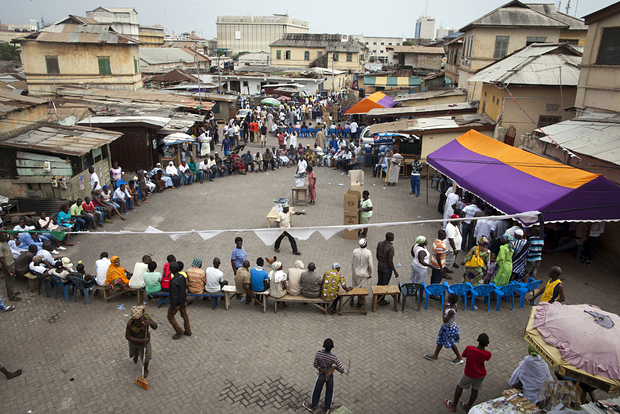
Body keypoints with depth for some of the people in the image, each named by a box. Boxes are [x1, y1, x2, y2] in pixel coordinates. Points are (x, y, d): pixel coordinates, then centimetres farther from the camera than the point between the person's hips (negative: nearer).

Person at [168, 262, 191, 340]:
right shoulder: (182, 276, -8)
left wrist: (173, 307, -17)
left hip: (177, 302, -8)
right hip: (184, 300, 8)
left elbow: (174, 295, -27)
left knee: (170, 317, 15)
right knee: (184, 315, 23)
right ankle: (188, 331, 35)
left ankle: (179, 332, 22)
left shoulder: (174, 282, -33)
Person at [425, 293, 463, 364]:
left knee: (451, 344, 14)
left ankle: (459, 358, 35)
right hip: (446, 327, 9)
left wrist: (444, 309, -29)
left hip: (449, 329, -9)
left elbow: (445, 320, -29)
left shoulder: (451, 311, -36)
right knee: (440, 341, 20)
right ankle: (435, 356, 34)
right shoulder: (454, 305, -9)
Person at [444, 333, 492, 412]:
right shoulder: (488, 354, -23)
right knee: (475, 390, 22)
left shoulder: (469, 349, -32)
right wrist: (483, 347, 0)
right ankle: (468, 407, 42)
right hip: (481, 374, 3)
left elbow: (463, 355, -12)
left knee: (459, 386, 20)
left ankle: (453, 405, 35)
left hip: (469, 374, -2)